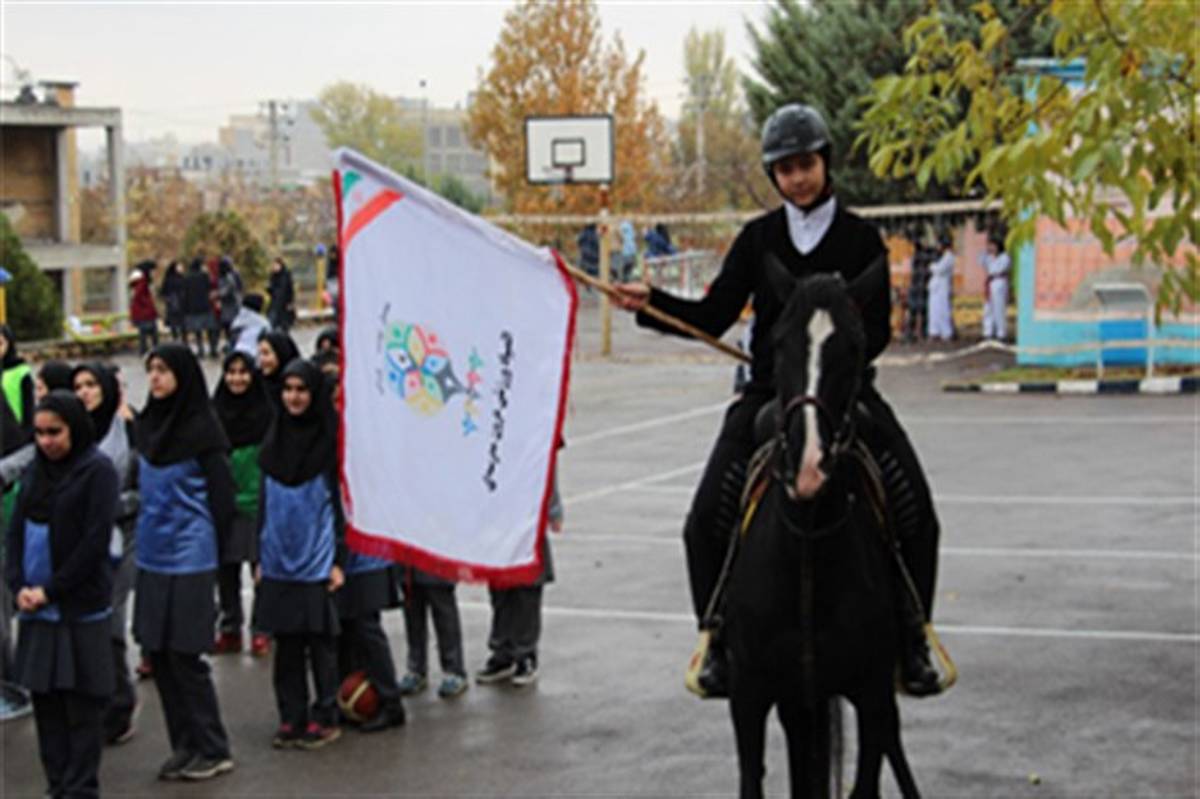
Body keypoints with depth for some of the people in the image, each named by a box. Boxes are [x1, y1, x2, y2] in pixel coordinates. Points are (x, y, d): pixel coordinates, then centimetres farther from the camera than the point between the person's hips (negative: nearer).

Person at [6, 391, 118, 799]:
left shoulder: (97, 471, -8)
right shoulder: (37, 469, 10)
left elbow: (95, 540, -13)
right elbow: (16, 528, 10)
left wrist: (51, 590, -12)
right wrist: (18, 585, -4)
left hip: (80, 606, -6)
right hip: (37, 606, 6)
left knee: (80, 702, 0)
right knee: (44, 697, 8)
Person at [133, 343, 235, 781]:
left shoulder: (201, 430, -11)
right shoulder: (147, 425, 9)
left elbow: (221, 495, -8)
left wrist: (209, 547, -3)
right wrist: (145, 532, 13)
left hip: (188, 558, -7)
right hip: (152, 556, 7)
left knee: (184, 655, -3)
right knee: (157, 654, 9)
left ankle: (213, 750, 7)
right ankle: (184, 746, 19)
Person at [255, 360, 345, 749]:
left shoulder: (330, 441, -5)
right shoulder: (274, 440, 9)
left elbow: (341, 503, -6)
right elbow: (264, 503, 15)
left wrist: (338, 560, -11)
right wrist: (260, 557, 12)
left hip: (316, 560, -5)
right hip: (279, 561, 5)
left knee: (320, 640, 1)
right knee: (286, 643, 8)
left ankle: (325, 719, 9)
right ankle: (291, 718, 15)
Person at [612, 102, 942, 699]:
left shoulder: (862, 239, 2)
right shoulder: (758, 238, 7)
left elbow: (878, 329, 0)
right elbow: (714, 317, 4)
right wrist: (650, 303, -10)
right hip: (768, 392, 1)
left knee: (916, 513, -11)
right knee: (706, 521, -11)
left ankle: (909, 638, 6)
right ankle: (721, 639, 6)